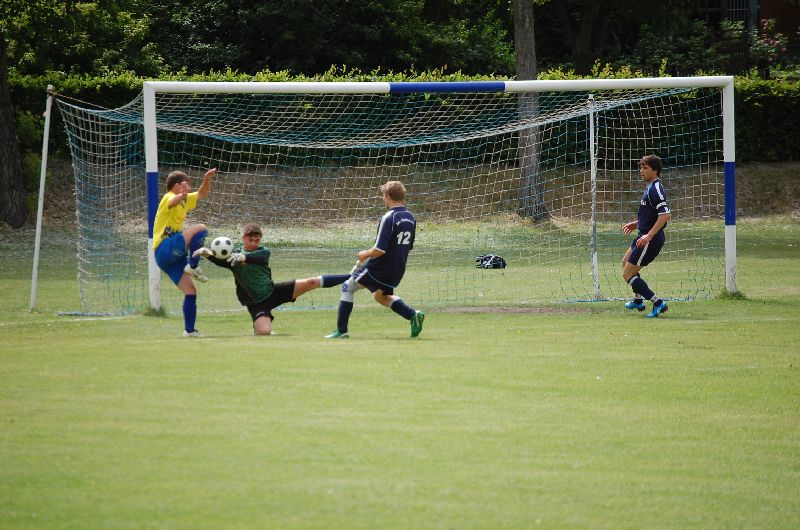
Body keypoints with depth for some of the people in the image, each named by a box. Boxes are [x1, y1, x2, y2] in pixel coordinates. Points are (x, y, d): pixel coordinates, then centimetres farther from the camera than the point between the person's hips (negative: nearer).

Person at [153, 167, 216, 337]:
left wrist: (207, 179, 15)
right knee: (200, 229, -22)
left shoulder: (184, 200, 20)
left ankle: (189, 330, 9)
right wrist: (182, 194, -59)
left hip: (174, 255, 9)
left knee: (190, 291, 6)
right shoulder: (168, 198, -9)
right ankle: (193, 267, -19)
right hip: (165, 248, -9)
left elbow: (202, 195, 35)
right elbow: (173, 201, -35)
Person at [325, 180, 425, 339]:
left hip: (379, 268, -7)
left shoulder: (388, 218, -21)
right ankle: (412, 314, 10)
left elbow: (380, 250, -25)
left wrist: (365, 254, -4)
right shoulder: (410, 218, 3)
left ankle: (341, 330, 7)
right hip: (398, 270, 7)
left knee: (348, 287, 9)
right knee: (381, 296, 30)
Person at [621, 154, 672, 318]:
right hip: (645, 235, 11)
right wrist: (636, 223, 21)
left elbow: (665, 215, -28)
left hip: (651, 239, -11)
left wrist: (649, 236, -30)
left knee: (628, 274, -7)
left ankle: (658, 303, -7)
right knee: (626, 262, 30)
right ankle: (638, 300, 41)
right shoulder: (651, 188, 12)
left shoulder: (655, 189, -20)